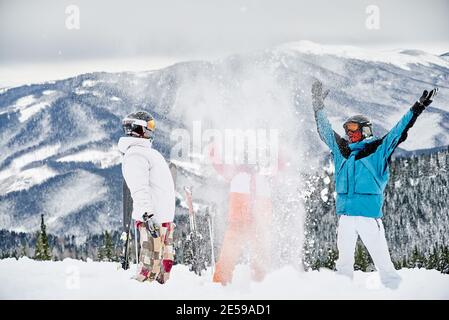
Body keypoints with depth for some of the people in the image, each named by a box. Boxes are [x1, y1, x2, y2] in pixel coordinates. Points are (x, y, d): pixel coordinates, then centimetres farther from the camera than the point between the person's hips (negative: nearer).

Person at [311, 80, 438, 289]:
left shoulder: (378, 150, 4)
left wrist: (417, 109, -3)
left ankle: (395, 290, 0)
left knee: (381, 257, -5)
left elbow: (398, 132, 1)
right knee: (344, 260, 3)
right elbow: (325, 130, 25)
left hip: (369, 214, -4)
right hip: (345, 215, 4)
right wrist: (318, 106, 27)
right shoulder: (341, 150, 15)